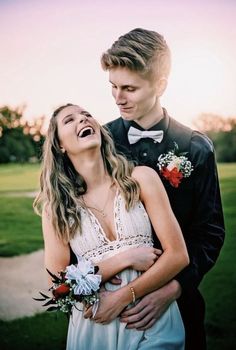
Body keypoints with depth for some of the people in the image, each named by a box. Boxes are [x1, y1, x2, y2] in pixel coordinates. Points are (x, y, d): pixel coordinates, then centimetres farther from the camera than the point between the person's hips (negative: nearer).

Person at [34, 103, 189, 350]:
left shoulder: (141, 178, -7)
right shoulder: (55, 206, -4)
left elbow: (178, 255, -7)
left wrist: (121, 297, -13)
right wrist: (125, 259, -15)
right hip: (94, 325, 1)